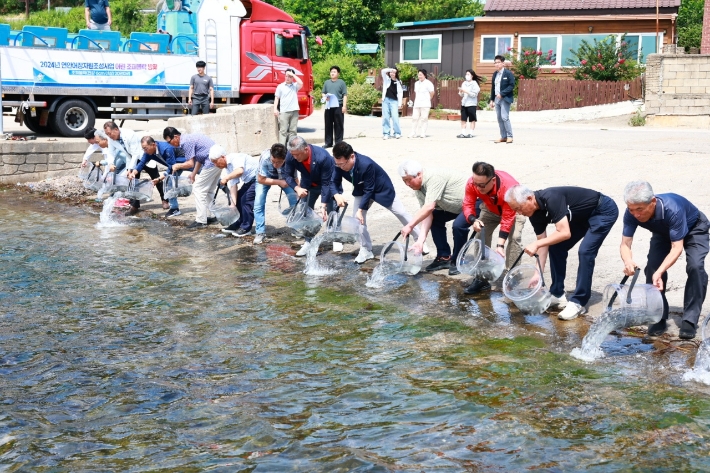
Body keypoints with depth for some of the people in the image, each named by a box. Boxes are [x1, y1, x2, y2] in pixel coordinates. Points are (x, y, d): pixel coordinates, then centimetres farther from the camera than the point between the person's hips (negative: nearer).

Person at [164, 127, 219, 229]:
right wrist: (194, 173, 21)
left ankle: (201, 221, -5)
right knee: (208, 191, 19)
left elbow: (190, 163, -14)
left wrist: (177, 166, 2)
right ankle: (210, 216, 23)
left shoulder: (186, 142, -14)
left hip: (212, 162, -10)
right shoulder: (188, 138, 16)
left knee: (198, 190, -5)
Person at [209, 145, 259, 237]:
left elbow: (240, 171, -40)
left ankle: (246, 228, -7)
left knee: (246, 199, -15)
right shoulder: (228, 167, 6)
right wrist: (234, 202, -6)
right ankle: (238, 225, 20)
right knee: (239, 198, 8)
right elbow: (232, 186, 2)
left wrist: (226, 178, -36)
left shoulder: (235, 157, -21)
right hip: (250, 180, 10)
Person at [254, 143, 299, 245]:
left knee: (294, 199, -13)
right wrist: (279, 182, -32)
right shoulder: (265, 158, -40)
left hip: (284, 177, 1)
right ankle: (260, 232, -3)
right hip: (265, 177, -1)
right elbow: (261, 179, -26)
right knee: (258, 201, -15)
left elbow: (295, 180, -22)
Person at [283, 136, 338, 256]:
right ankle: (308, 242, 7)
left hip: (328, 182, -4)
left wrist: (323, 206, -33)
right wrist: (297, 188, -33)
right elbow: (288, 175, -13)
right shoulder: (291, 156, -29)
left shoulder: (322, 157, -40)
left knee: (331, 211, -5)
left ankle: (336, 240, 15)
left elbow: (326, 183, -33)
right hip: (308, 185, 4)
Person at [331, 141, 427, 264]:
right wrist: (337, 195, -35)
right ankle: (366, 250, 10)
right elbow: (335, 182, -14)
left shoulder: (366, 164, -41)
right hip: (361, 191, 5)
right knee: (357, 218, -5)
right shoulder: (339, 165, -26)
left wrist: (361, 209, -33)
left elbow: (369, 190, -32)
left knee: (401, 213, 5)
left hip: (381, 189, -5)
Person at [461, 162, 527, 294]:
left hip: (514, 210, -4)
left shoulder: (508, 187, -42)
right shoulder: (472, 183, -31)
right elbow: (468, 205, -23)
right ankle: (481, 277, -1)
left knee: (514, 238, -23)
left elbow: (508, 218, -37)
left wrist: (500, 245, -40)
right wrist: (474, 220, -46)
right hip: (491, 209, 4)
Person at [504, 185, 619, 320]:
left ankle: (578, 303, -14)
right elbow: (544, 243, -1)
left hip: (604, 211, -9)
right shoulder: (535, 214, -8)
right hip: (582, 216, 9)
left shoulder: (551, 198, -33)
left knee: (585, 251, -21)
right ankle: (557, 295, 13)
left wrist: (536, 244, -34)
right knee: (556, 248, 2)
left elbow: (565, 233, -37)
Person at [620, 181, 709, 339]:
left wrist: (659, 272, -55)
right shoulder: (631, 213, -31)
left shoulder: (672, 209, -44)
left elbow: (677, 248, -41)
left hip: (694, 229, -4)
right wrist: (628, 262, -54)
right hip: (663, 232, 4)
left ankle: (690, 320, -13)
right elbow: (625, 244, -30)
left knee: (695, 266, -24)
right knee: (652, 266, -15)